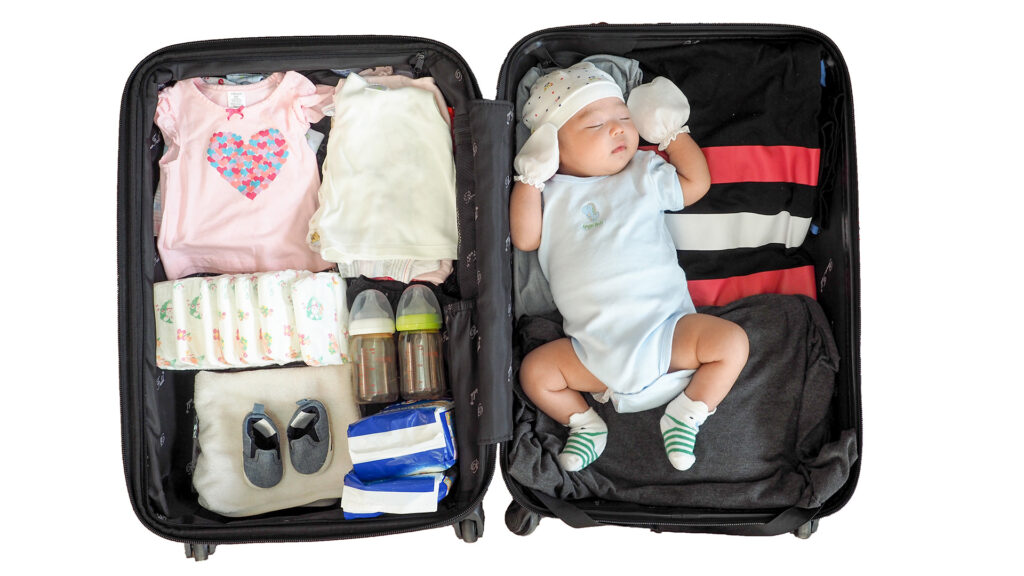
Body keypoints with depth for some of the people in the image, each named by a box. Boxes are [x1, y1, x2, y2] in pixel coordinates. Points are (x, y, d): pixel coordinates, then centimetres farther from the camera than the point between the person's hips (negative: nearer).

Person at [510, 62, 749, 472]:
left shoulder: (645, 174, 13)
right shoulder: (553, 193, 8)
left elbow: (697, 183, 12)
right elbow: (525, 239, -3)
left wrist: (673, 131, 12)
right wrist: (530, 176, -5)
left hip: (666, 331, 1)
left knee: (732, 341, -17)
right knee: (535, 370, -15)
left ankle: (684, 415, 3)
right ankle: (586, 424, 10)